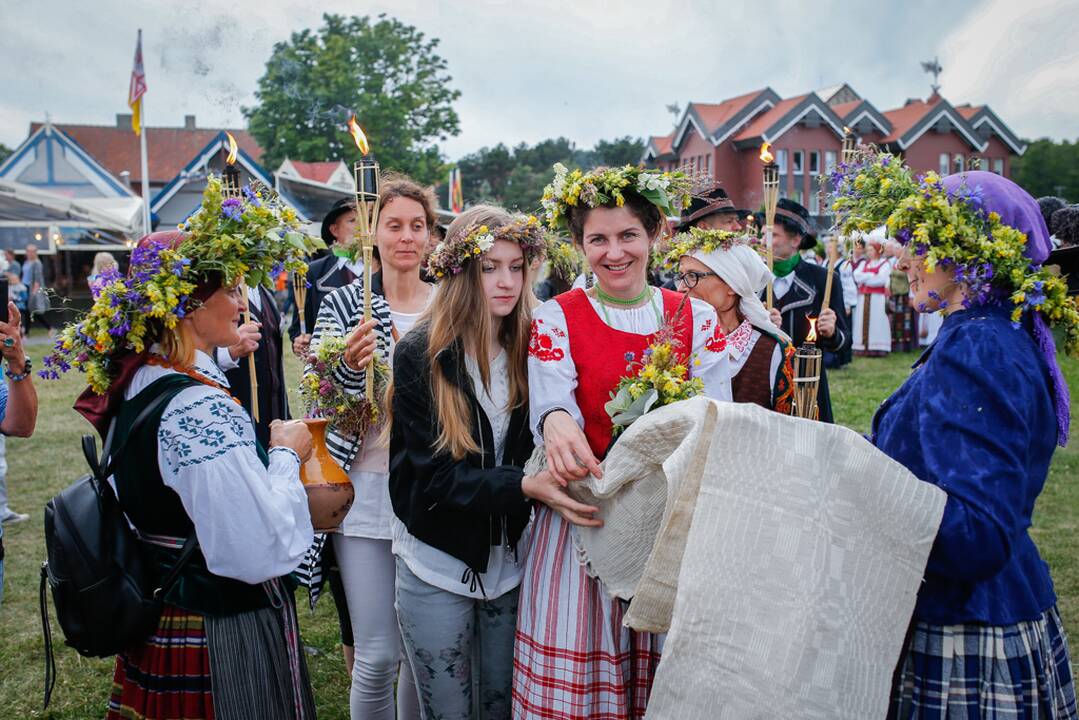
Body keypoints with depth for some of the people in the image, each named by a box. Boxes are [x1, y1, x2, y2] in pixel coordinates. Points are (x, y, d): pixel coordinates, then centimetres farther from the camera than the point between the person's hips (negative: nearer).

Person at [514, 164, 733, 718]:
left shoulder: (695, 317, 5)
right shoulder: (555, 319, 0)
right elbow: (550, 401, -14)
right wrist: (557, 424, -38)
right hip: (583, 516, -1)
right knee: (575, 664, 1)